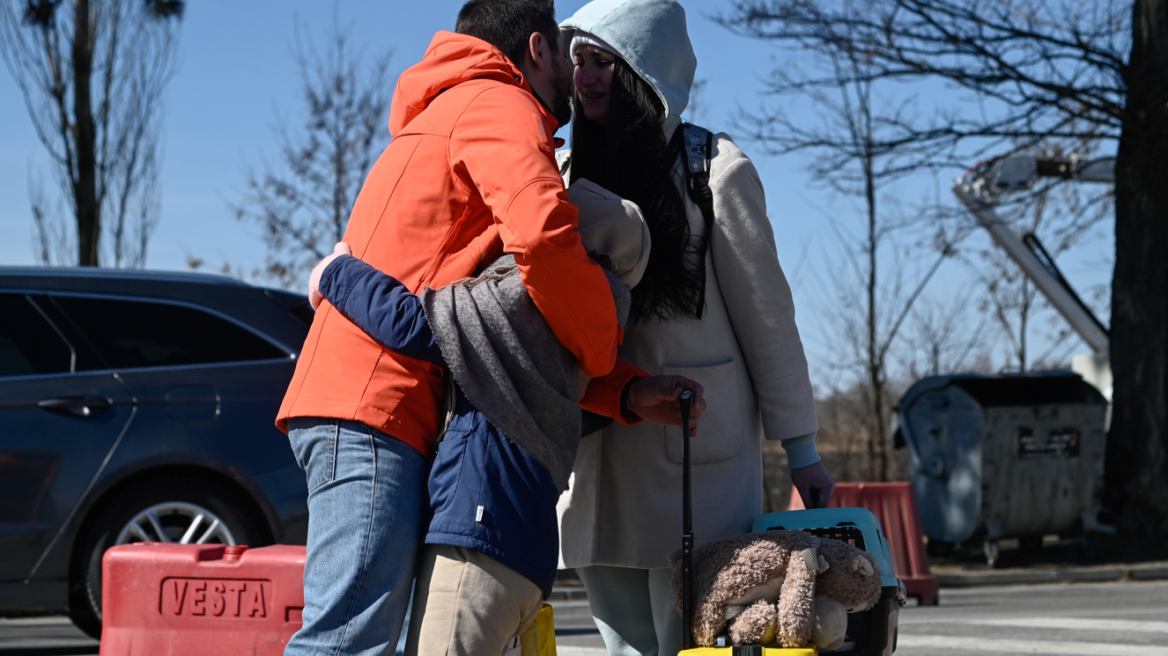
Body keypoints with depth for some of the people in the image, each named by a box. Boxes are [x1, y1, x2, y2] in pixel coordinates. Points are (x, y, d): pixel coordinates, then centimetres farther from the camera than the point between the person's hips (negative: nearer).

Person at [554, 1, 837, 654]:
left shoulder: (714, 167, -2)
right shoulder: (571, 173, 12)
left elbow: (765, 313, 0)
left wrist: (801, 447, 1)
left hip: (694, 446, -5)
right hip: (597, 448, 5)